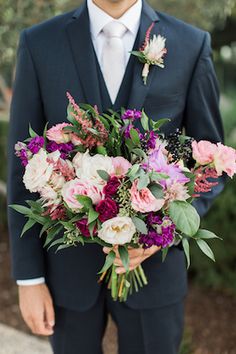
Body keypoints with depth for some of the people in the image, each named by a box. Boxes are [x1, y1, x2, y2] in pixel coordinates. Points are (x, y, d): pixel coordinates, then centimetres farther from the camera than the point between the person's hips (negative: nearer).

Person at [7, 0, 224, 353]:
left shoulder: (192, 45, -5)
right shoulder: (39, 44, -5)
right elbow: (24, 167, -3)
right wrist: (29, 276, -4)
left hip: (153, 260, 0)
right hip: (68, 262, 1)